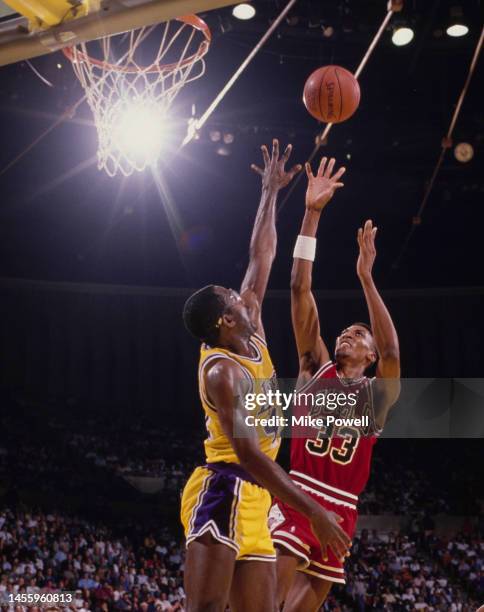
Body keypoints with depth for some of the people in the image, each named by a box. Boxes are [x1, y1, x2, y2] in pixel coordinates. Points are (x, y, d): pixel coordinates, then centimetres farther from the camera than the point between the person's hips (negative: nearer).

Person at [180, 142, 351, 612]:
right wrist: (313, 511, -25)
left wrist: (271, 193, 30)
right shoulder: (222, 371, -13)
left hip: (253, 502, 10)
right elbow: (249, 454, -22)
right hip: (224, 492, -10)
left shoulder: (252, 338, 13)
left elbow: (261, 259, 24)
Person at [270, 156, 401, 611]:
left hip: (339, 512, 2)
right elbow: (300, 290, 5)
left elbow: (392, 351, -13)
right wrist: (312, 215, -2)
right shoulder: (316, 369, 12)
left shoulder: (377, 394, 11)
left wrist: (365, 277, -19)